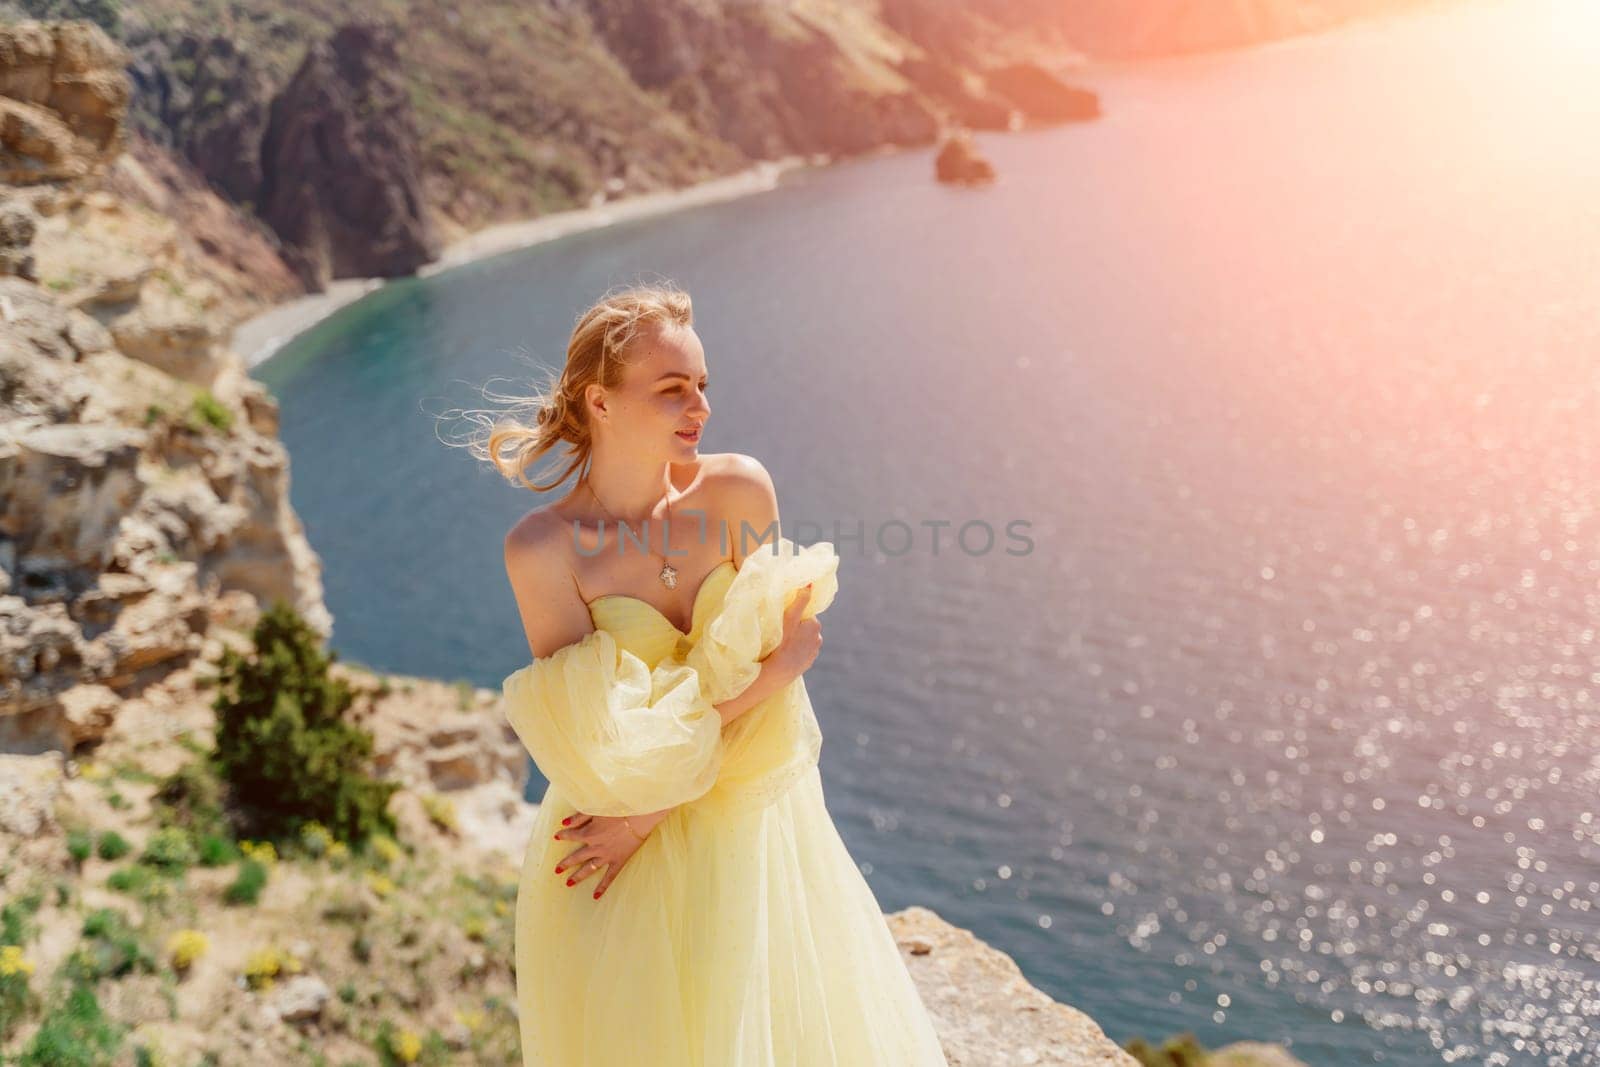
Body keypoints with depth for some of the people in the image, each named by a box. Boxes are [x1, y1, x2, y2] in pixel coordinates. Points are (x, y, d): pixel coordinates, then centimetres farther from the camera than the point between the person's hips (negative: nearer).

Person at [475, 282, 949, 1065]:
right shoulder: (542, 547, -18)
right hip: (620, 863, -2)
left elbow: (770, 693, -10)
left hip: (749, 827, 2)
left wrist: (653, 812, -14)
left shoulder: (737, 489, -12)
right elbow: (610, 744, -18)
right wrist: (772, 671, -16)